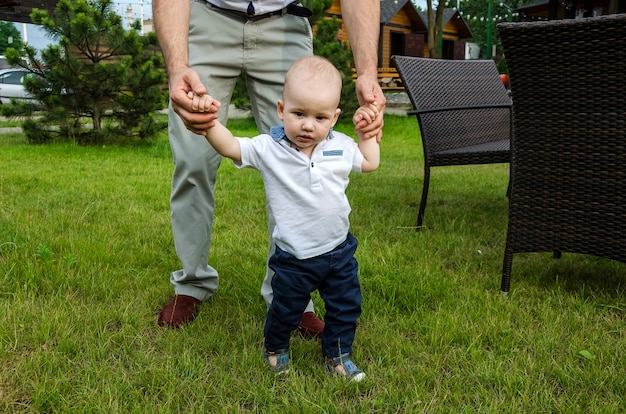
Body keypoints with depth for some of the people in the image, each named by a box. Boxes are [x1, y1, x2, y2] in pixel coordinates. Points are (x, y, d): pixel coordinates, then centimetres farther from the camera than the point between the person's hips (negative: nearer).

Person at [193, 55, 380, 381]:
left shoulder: (341, 146, -5)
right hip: (294, 258, -3)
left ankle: (337, 355, 39)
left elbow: (370, 163, 11)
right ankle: (274, 347, 46)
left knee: (345, 306, 16)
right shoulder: (268, 149, -16)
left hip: (339, 250, 4)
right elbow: (229, 147, -24)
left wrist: (367, 130, 1)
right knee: (286, 309, 15)